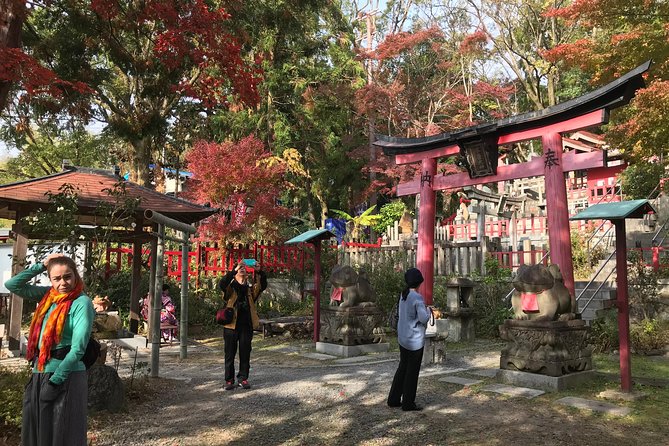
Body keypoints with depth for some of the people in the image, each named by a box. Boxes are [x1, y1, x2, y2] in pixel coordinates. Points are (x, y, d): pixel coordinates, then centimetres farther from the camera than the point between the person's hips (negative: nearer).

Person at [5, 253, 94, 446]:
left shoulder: (82, 302, -12)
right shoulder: (47, 295, 8)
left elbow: (78, 348, -16)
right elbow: (12, 285, 9)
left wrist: (55, 381, -18)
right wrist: (41, 266, 1)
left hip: (66, 377, -6)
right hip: (39, 375, 6)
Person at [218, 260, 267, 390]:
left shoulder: (251, 288, 12)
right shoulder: (230, 287, 3)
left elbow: (263, 285, -4)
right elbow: (221, 284, -18)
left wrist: (259, 272, -18)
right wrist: (234, 270, -25)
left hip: (247, 326, 3)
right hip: (231, 325, -2)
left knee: (245, 354, 7)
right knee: (230, 354, 4)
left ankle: (243, 378, 17)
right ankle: (229, 380, 13)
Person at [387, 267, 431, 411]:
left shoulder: (403, 295, 5)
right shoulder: (417, 298, -19)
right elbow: (424, 318, -21)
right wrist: (427, 310, -1)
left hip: (403, 337, 8)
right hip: (415, 339, -8)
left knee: (403, 368, 17)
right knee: (412, 371, 3)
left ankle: (393, 399, 23)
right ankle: (408, 403, 12)